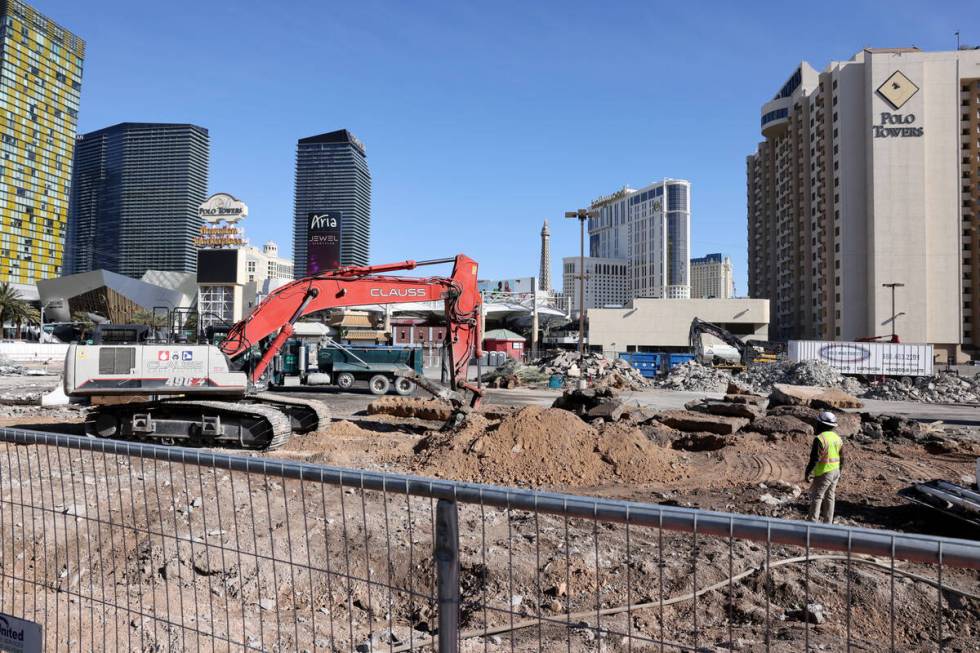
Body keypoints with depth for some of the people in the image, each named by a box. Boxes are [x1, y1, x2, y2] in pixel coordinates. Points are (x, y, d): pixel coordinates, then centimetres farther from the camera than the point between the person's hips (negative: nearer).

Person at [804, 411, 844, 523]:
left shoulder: (819, 439, -18)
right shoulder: (838, 438, 7)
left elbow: (814, 459, -20)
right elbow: (842, 459, 12)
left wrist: (807, 473, -12)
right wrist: (838, 472, 23)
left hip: (824, 473, -8)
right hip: (835, 472, 8)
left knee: (816, 497, -2)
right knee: (830, 498, 13)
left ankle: (812, 522, -3)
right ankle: (828, 523, 19)